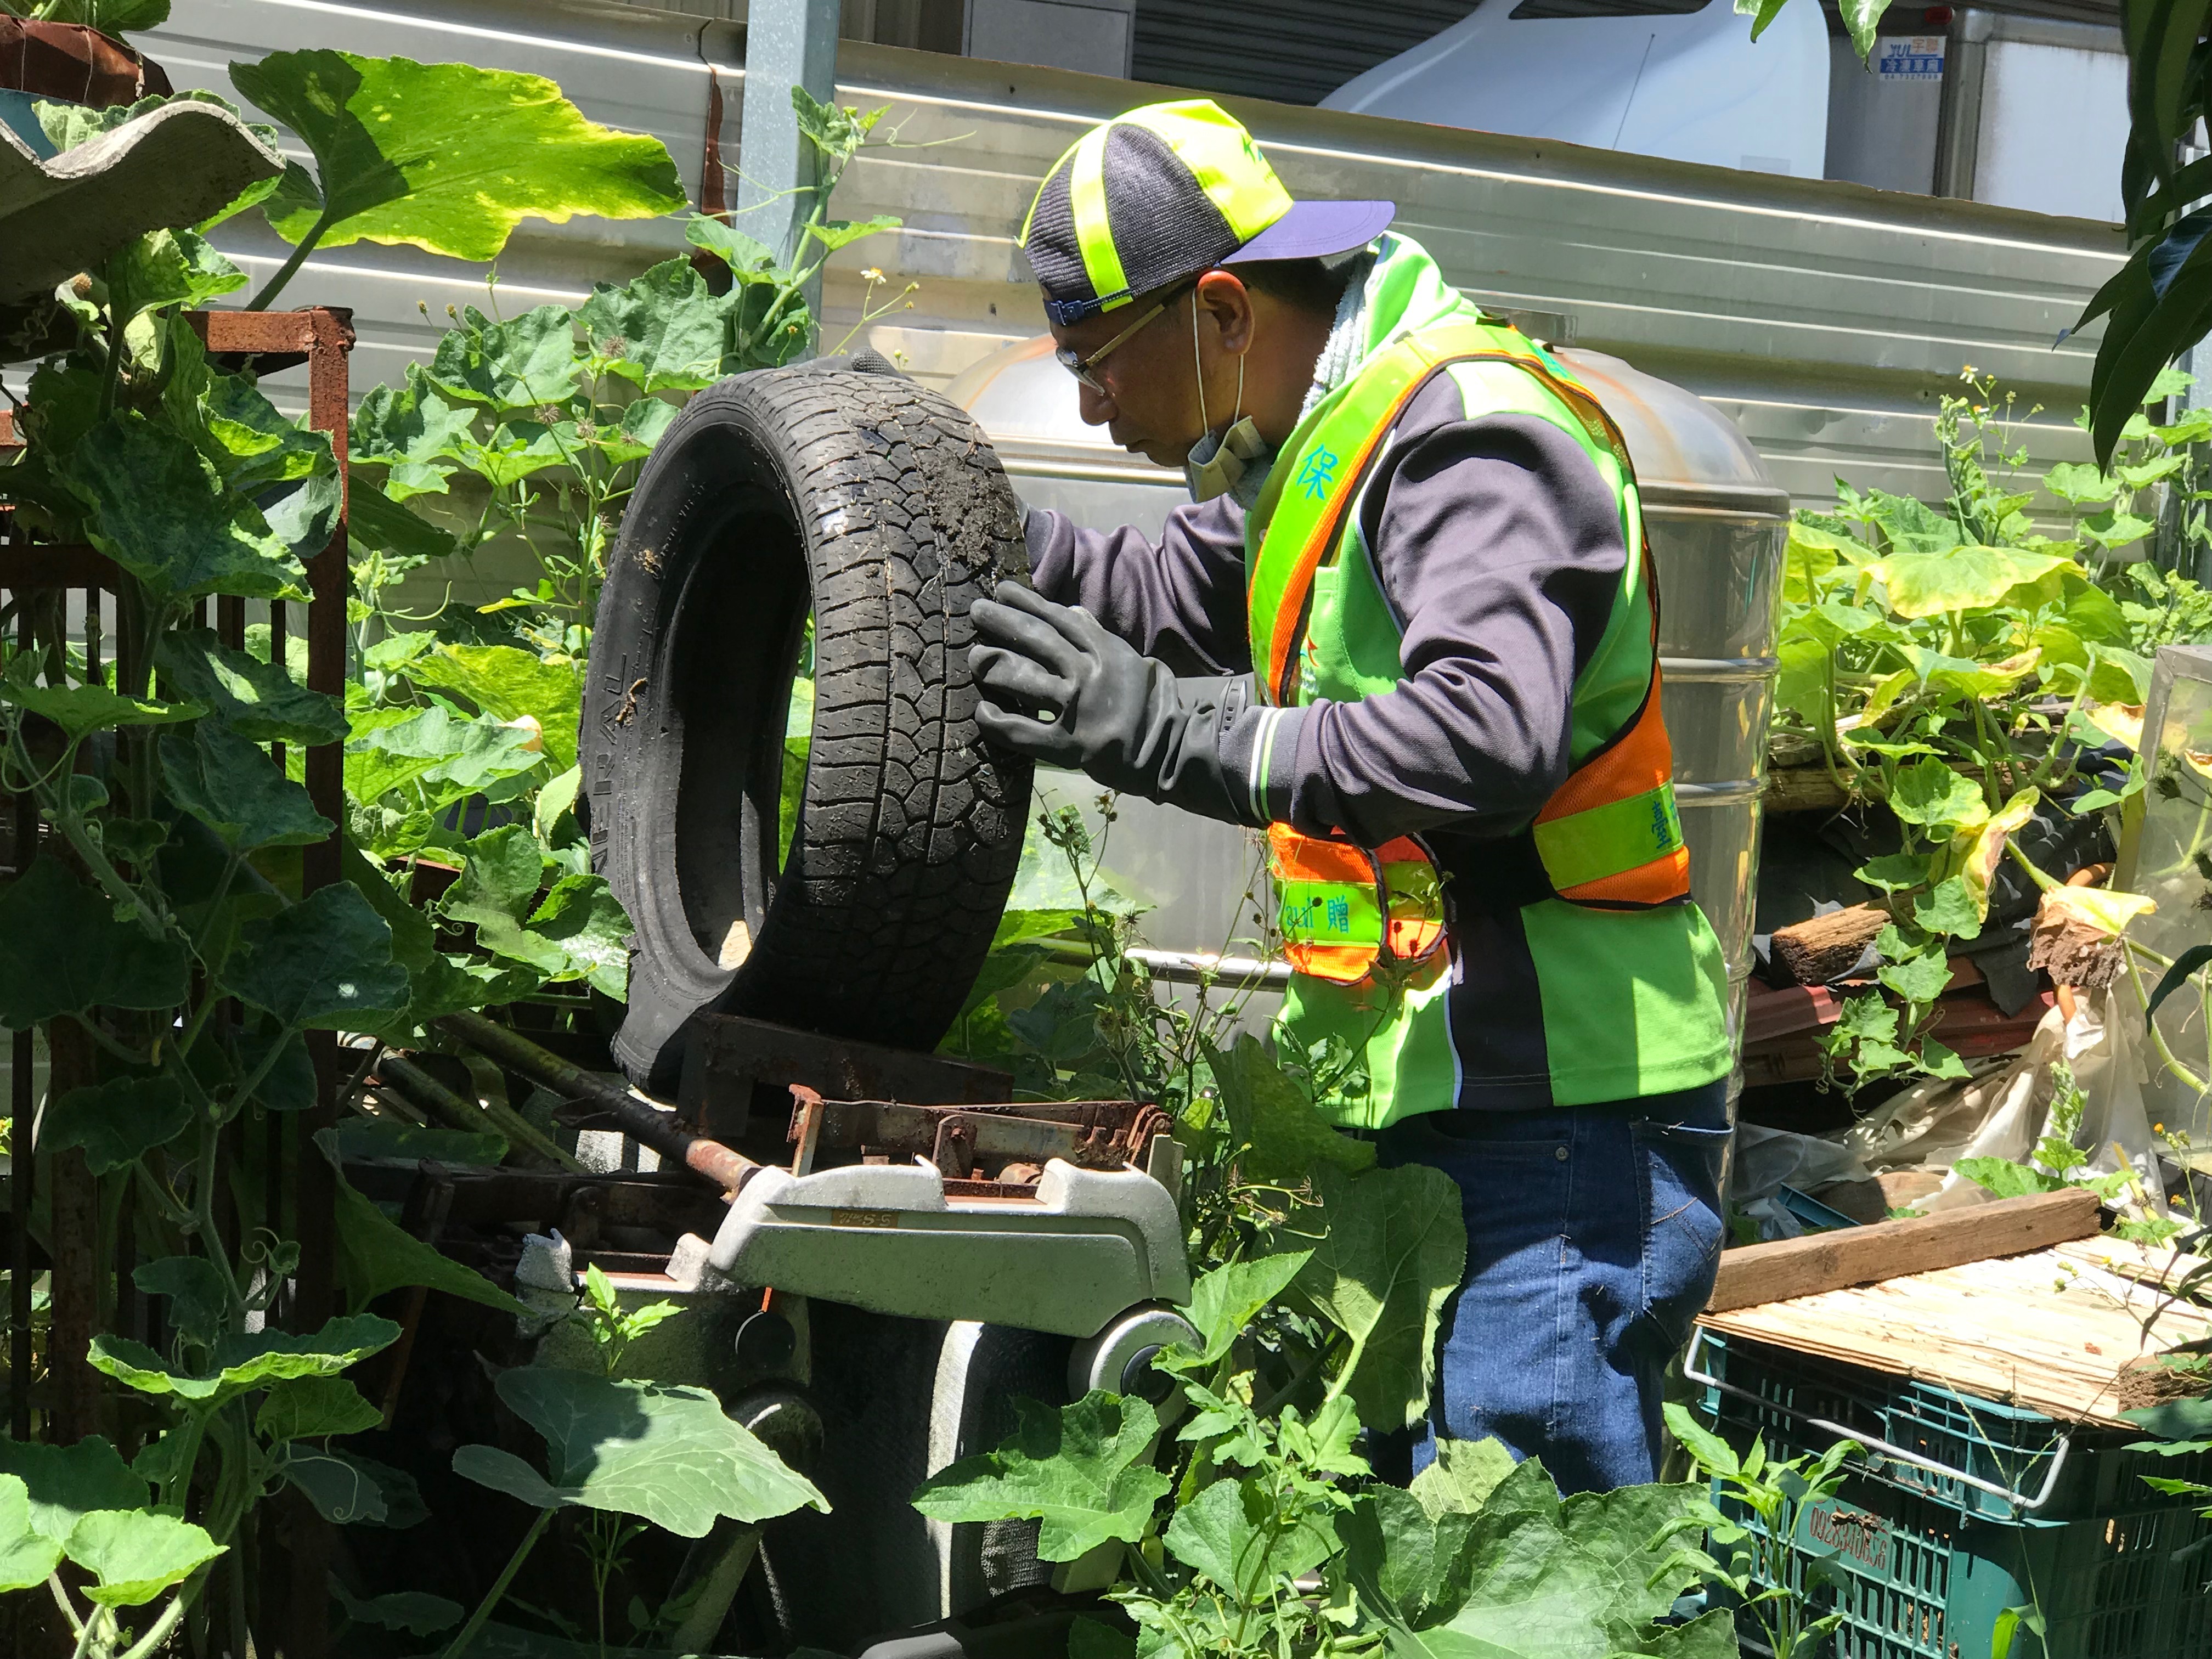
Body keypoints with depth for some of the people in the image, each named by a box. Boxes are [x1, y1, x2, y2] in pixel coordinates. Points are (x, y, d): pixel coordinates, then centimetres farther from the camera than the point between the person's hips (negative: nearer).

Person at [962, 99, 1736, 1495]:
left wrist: (1172, 732, -31)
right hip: (1446, 1112, 10)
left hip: (1567, 1120, -10)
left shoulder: (1473, 438, -16)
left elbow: (1488, 738, -31)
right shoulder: (1325, 443, 16)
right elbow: (1174, 595, 31)